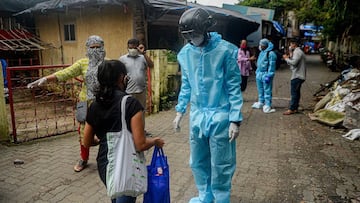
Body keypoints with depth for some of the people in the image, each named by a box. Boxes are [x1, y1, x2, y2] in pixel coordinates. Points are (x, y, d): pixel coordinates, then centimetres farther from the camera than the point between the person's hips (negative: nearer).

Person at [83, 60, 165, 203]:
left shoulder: (94, 106, 1)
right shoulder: (131, 103, -17)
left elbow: (87, 142, 10)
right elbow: (140, 145, -19)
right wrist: (155, 141, 0)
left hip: (104, 165, 7)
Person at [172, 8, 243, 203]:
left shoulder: (225, 50, -13)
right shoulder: (185, 53, 2)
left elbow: (234, 87, -9)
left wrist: (235, 119, -12)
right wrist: (180, 111, 12)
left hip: (220, 117, -5)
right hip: (197, 115, 5)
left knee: (220, 165, 8)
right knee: (198, 162, 18)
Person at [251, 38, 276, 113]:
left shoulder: (271, 53, -14)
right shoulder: (261, 52, 15)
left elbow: (271, 66, -17)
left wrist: (268, 76, -21)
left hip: (266, 74, -9)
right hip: (259, 74, 9)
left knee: (267, 91, -4)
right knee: (260, 90, 20)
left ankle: (267, 106, 1)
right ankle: (260, 103, 34)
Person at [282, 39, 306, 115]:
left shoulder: (297, 52, -14)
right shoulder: (298, 51, 20)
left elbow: (294, 62, -26)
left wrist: (286, 58, -12)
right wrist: (289, 57, 6)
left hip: (297, 76, -11)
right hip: (298, 75, 11)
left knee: (294, 92, -9)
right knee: (296, 92, 13)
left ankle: (291, 109, -7)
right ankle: (295, 108, 18)